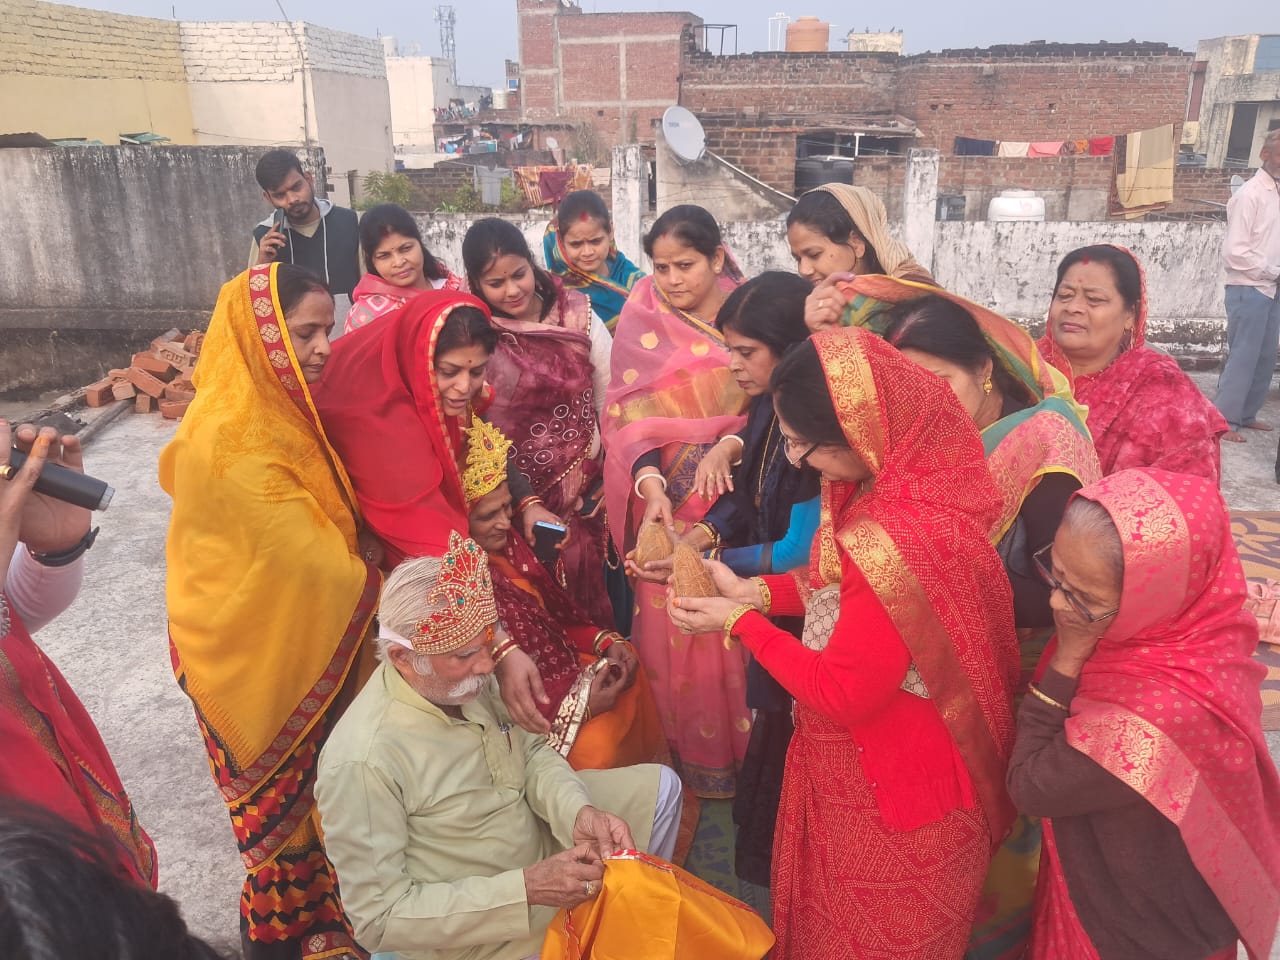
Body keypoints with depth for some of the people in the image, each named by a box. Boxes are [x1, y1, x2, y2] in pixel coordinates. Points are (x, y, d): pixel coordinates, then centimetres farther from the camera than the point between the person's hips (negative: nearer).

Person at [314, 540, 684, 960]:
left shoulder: (465, 677, -15)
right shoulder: (361, 762, -33)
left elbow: (531, 751, 0)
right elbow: (380, 918, -26)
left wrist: (578, 812, -21)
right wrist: (525, 889, -31)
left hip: (539, 842, 7)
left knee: (659, 786, 9)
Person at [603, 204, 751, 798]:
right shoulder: (643, 320, 2)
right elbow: (625, 416, -5)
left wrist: (729, 446, -19)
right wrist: (650, 482, -22)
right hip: (664, 499, 0)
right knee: (670, 631, 1)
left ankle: (740, 756, 20)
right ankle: (680, 755, 19)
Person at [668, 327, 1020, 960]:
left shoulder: (899, 542, -37)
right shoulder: (906, 474, -9)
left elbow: (840, 694, -26)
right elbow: (842, 585, 7)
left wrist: (740, 622, -15)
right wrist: (753, 591, -4)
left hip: (885, 790, -8)